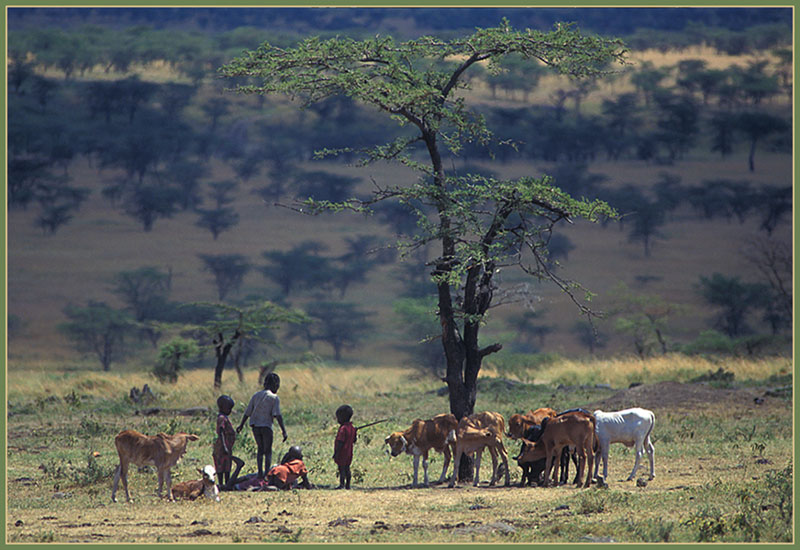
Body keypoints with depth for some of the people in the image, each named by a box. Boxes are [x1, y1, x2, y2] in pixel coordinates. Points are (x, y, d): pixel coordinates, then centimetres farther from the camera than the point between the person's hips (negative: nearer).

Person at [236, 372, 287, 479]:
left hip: (255, 426, 4)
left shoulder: (256, 395, 10)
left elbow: (247, 412, 12)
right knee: (268, 451, 4)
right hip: (266, 426, -4)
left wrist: (241, 425, 23)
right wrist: (284, 431, -15)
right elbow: (277, 415, -14)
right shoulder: (274, 398, -5)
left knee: (260, 449, 16)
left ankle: (260, 472, 5)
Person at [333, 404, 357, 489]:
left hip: (342, 451, -9)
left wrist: (336, 453, -20)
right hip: (349, 452, 9)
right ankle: (348, 485, 16)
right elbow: (354, 440, 14)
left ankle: (342, 484, -7)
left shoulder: (343, 428, -19)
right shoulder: (352, 427, 8)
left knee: (341, 468, -5)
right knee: (347, 468, 13)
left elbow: (341, 442, -21)